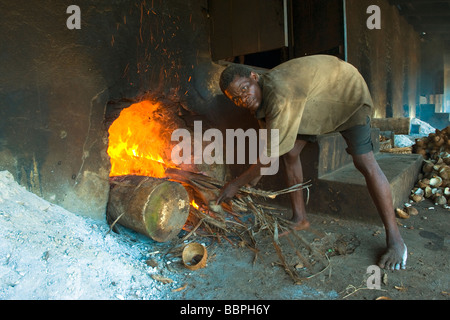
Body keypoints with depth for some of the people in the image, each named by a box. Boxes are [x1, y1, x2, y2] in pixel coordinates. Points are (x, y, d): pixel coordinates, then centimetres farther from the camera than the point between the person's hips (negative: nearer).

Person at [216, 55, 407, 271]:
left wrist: (237, 184, -28)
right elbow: (269, 141, 3)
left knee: (365, 163, -19)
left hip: (348, 93, -8)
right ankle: (300, 219, 11)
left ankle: (395, 241, -7)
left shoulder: (280, 94, -40)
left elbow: (271, 155, -36)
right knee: (290, 153, -1)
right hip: (316, 105, 8)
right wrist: (254, 177, 7)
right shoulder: (259, 98, -11)